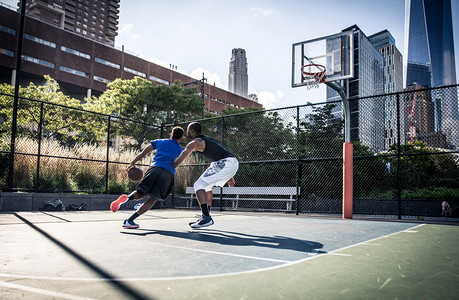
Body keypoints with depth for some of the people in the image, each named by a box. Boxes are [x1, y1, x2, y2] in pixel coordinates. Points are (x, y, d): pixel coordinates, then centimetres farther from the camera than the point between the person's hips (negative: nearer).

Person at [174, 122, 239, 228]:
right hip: (232, 162, 9)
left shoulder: (195, 143, -1)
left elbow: (178, 161, 0)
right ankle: (206, 217, 23)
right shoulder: (207, 139, 25)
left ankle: (206, 218, -12)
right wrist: (229, 176, 28)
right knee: (206, 185, 20)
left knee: (199, 185, -6)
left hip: (226, 163, -9)